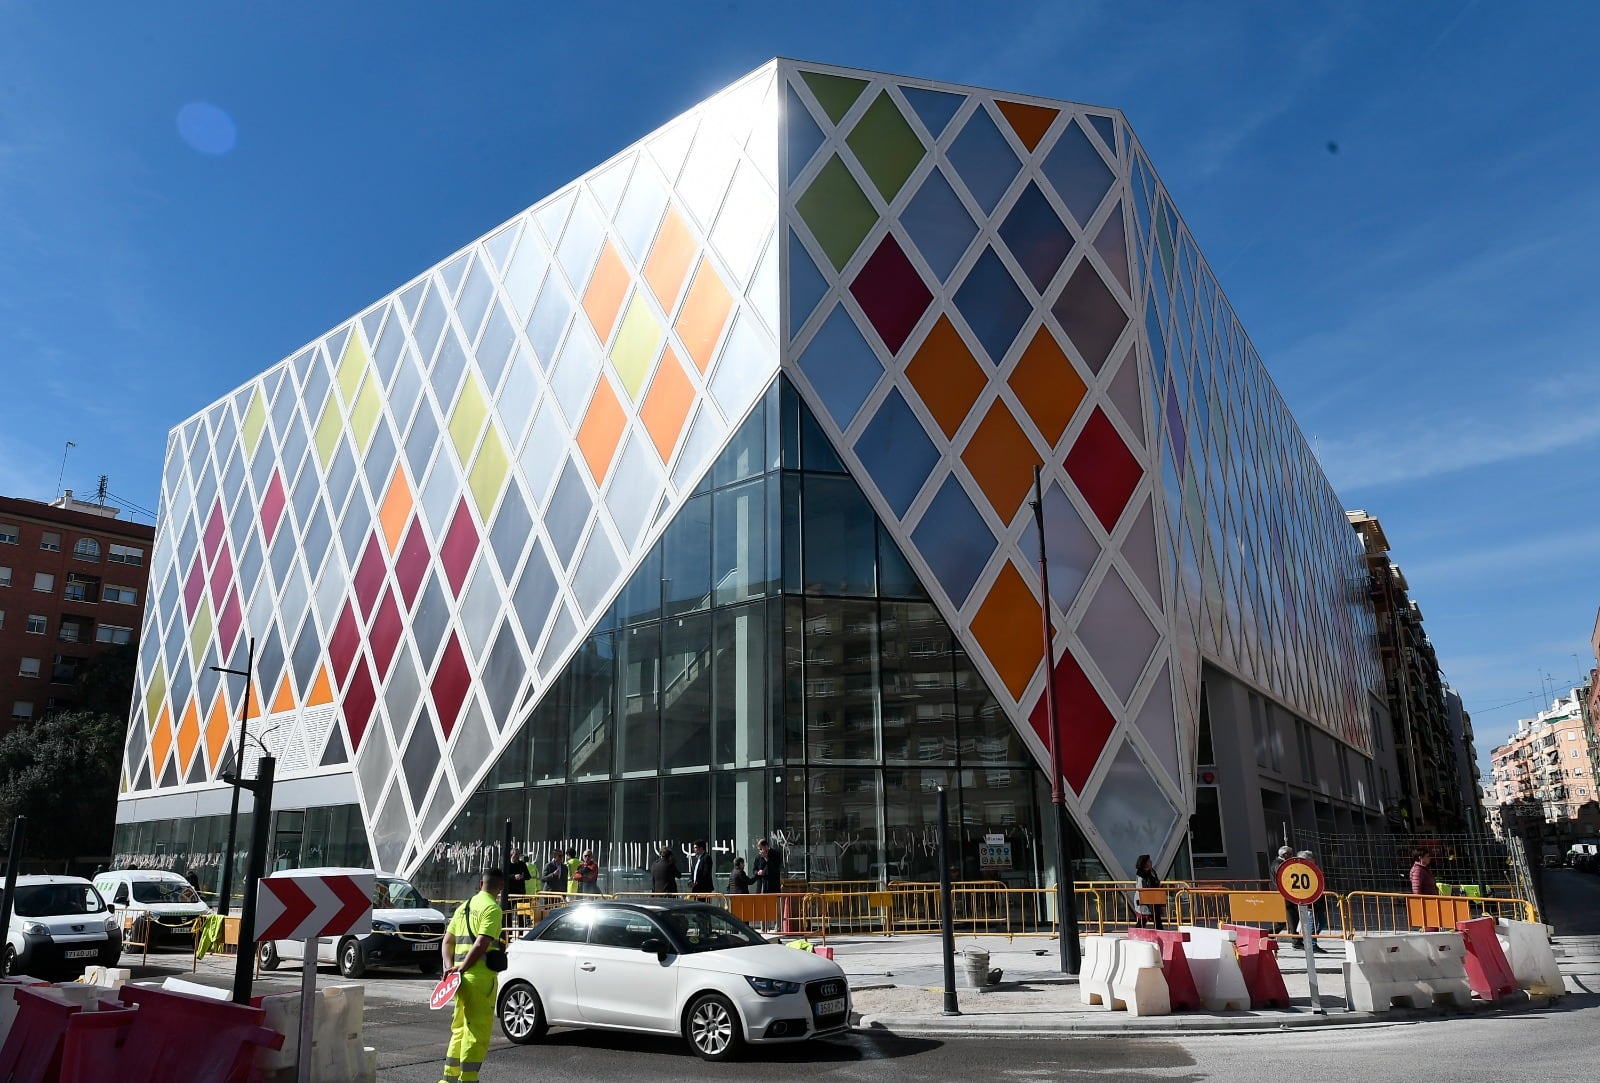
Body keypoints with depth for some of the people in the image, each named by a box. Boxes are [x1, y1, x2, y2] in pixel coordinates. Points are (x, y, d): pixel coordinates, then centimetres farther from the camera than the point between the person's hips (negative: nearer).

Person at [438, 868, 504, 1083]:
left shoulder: (464, 907, 16)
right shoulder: (492, 908, -11)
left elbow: (447, 942, 16)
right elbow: (481, 945, -20)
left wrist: (451, 967, 4)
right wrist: (461, 969, -13)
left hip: (465, 977, 9)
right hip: (481, 977, -8)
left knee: (460, 1028, 18)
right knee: (477, 1031, -2)